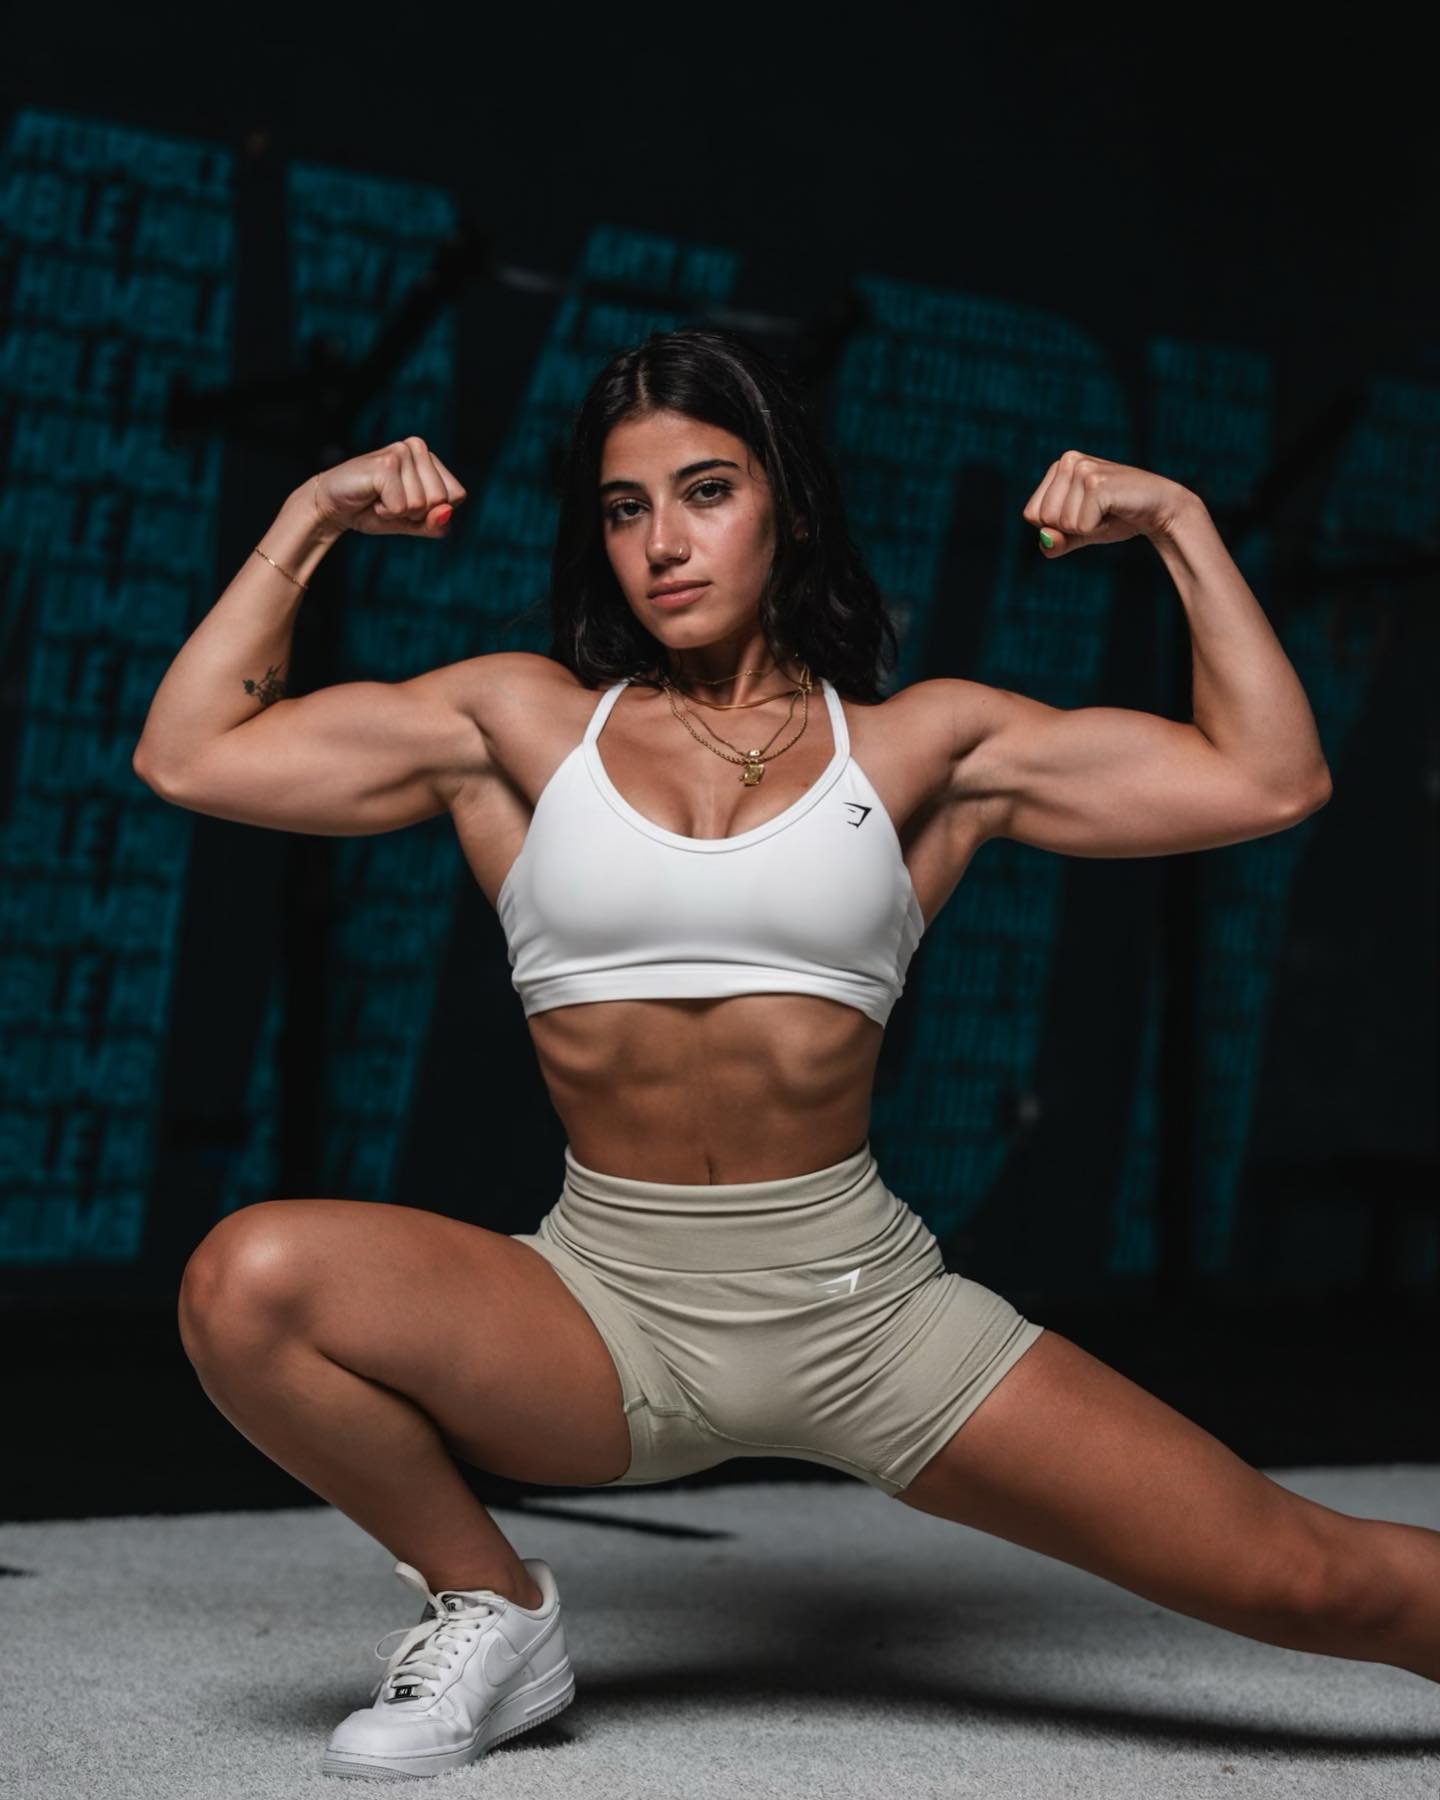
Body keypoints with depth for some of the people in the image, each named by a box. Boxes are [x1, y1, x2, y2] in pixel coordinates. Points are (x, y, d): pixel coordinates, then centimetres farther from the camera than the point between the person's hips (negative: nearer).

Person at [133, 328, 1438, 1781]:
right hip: (606, 1305, 1)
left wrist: (1181, 528, 2)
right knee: (246, 1283, -26)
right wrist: (307, 521, 5)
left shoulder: (923, 744, 6)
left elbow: (1269, 779, 4)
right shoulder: (521, 722, 7)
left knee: (1295, 1579, -9)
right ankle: (492, 1610, -1)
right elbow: (187, 755, 5)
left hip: (862, 1307, 0)